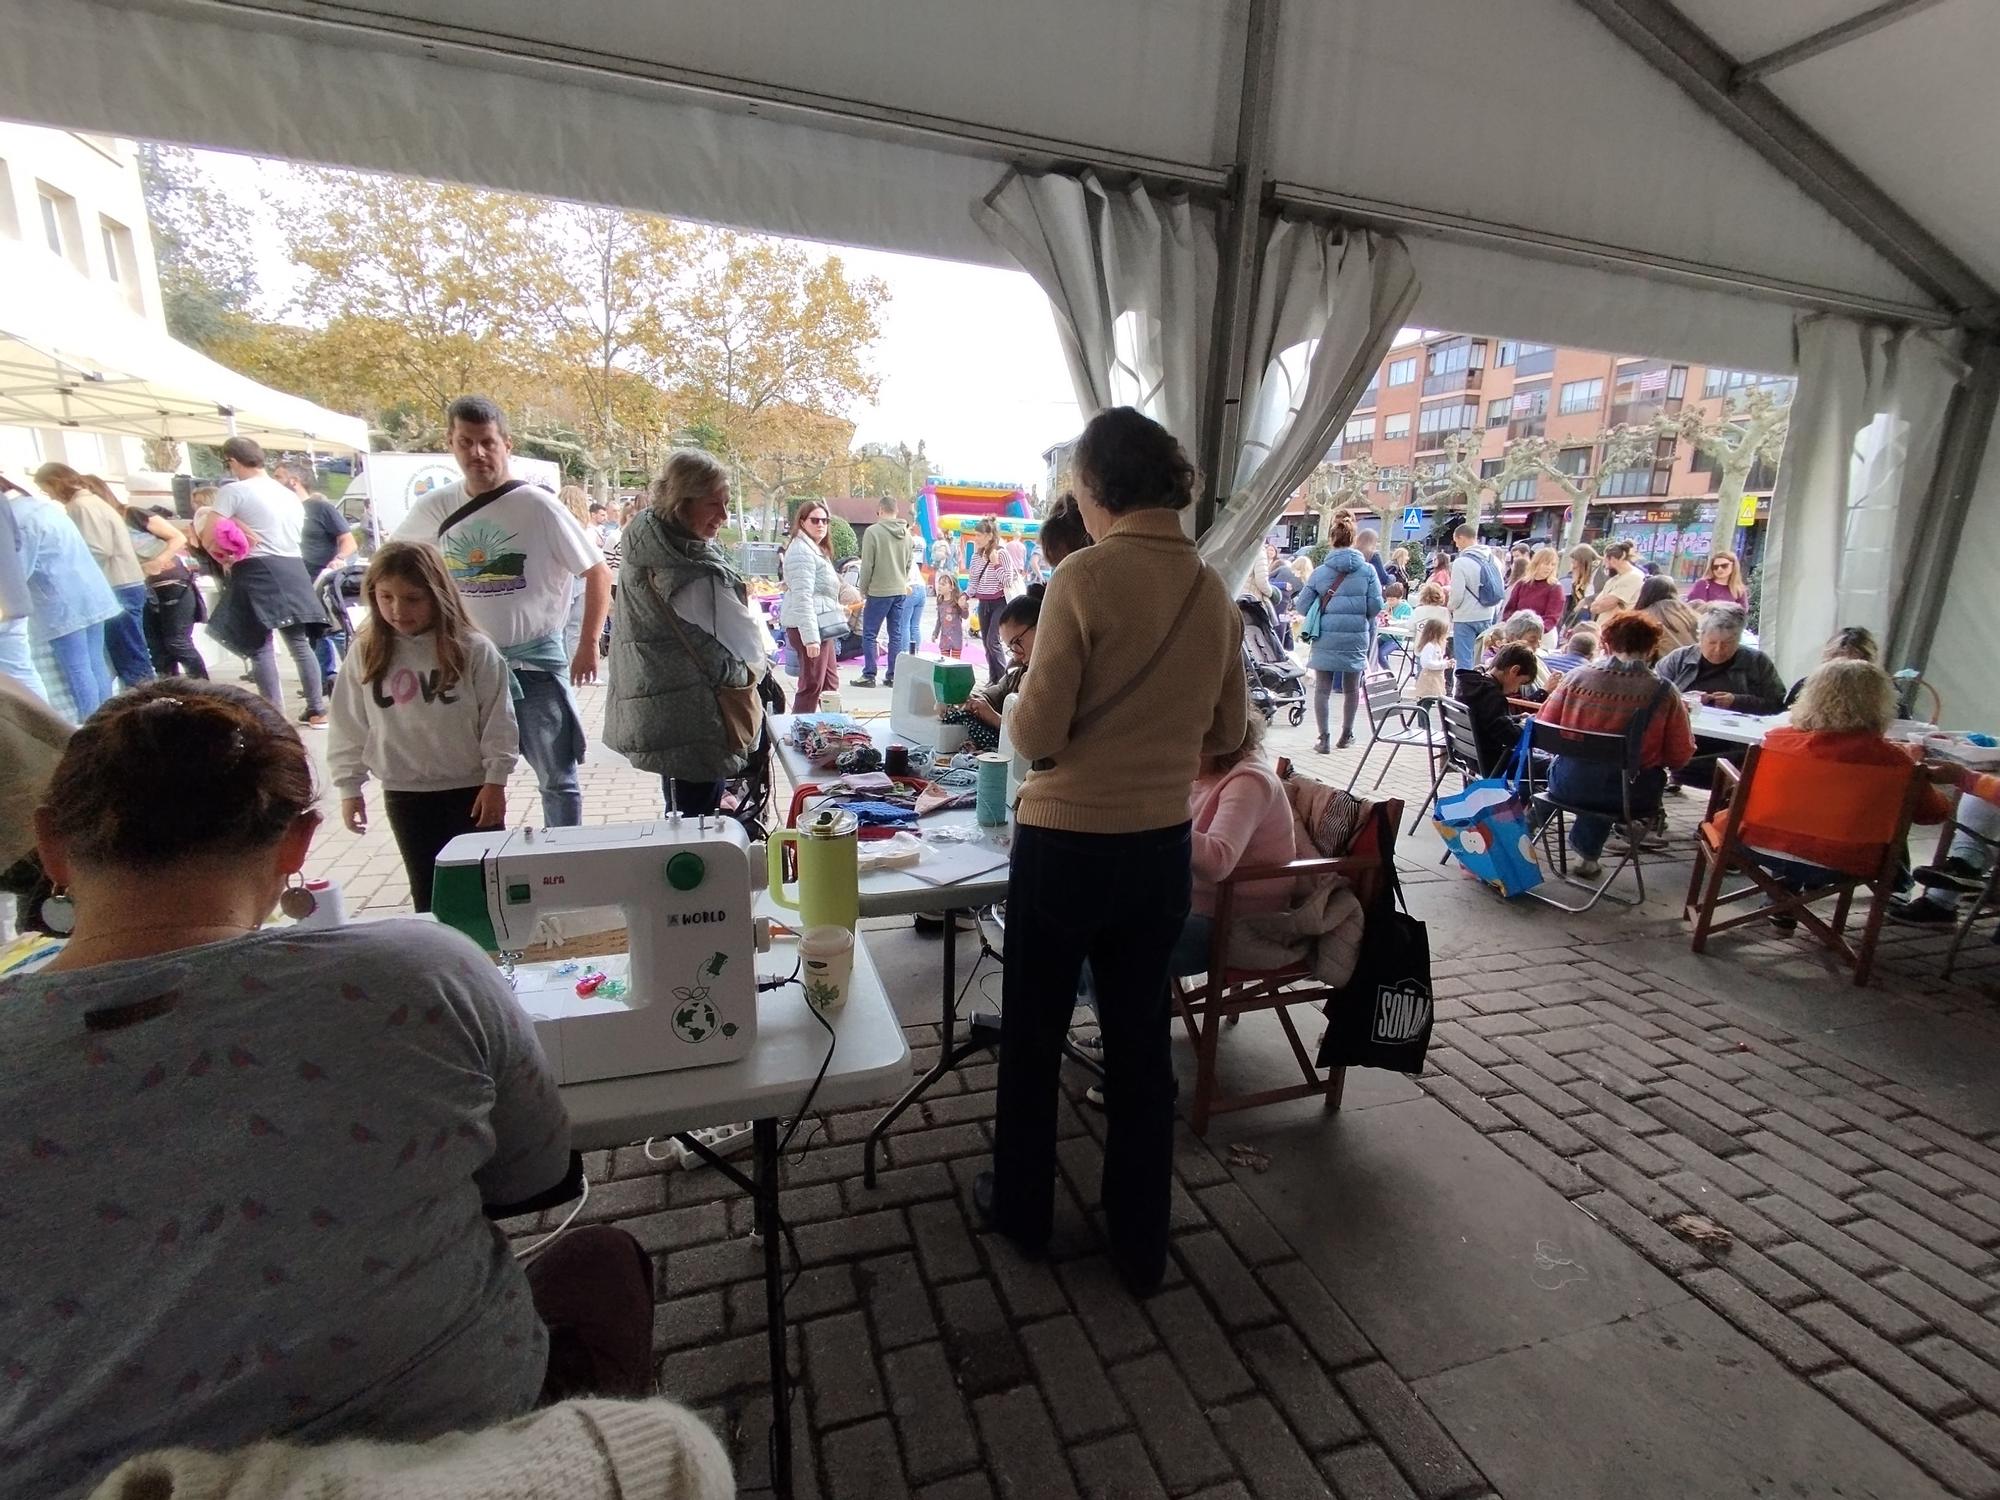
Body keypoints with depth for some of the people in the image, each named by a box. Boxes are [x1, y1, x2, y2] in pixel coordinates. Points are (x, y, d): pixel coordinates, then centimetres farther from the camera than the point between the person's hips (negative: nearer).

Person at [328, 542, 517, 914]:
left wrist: (495, 781, -9)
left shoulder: (473, 649, -12)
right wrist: (349, 787, 7)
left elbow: (498, 719, -9)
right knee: (426, 892, 14)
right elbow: (349, 725, 5)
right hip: (404, 793, 3)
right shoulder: (364, 653, -2)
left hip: (472, 788, -3)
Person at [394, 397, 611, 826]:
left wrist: (588, 644, -12)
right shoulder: (437, 508, 3)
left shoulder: (537, 505, -9)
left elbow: (597, 572, -7)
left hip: (535, 663, -4)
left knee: (558, 779, 5)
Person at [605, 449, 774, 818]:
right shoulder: (694, 576, -25)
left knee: (681, 815, 22)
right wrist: (760, 664, 8)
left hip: (657, 713, 10)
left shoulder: (645, 539, 3)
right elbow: (749, 642, -13)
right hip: (693, 721, -10)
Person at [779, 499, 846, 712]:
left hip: (822, 625, 10)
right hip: (808, 627, -10)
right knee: (812, 685, -7)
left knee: (830, 683, 14)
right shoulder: (801, 550, -14)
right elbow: (802, 596, -22)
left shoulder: (818, 549, 19)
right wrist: (811, 637, -28)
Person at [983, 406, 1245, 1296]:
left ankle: (1022, 1208, 39)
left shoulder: (1085, 576, -17)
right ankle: (1140, 1246, 36)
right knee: (1141, 1041, 19)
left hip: (1067, 843, -5)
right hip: (1163, 846, 5)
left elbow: (1036, 735, -16)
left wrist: (1018, 710, 5)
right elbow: (1225, 733, 10)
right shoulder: (1214, 591, 0)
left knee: (1033, 1033, 17)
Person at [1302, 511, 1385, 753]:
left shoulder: (1320, 572, -3)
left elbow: (1304, 606, 1)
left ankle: (1323, 739, 2)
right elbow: (1376, 606, -6)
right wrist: (1359, 616, 14)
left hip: (1326, 639, -1)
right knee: (1351, 689, 17)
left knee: (1322, 689, 4)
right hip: (1356, 639, 1)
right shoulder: (1367, 571, -2)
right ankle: (1346, 734, 30)